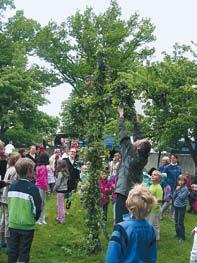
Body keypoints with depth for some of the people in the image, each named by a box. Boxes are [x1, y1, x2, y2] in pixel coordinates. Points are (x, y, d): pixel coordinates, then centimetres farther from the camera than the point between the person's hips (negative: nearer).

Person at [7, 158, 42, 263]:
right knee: (24, 253, 8)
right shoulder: (32, 188, -16)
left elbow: (9, 204, 7)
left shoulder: (12, 186, -1)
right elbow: (37, 208, -12)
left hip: (13, 224, 4)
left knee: (12, 251, 15)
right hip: (27, 226, -4)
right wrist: (34, 219, 6)